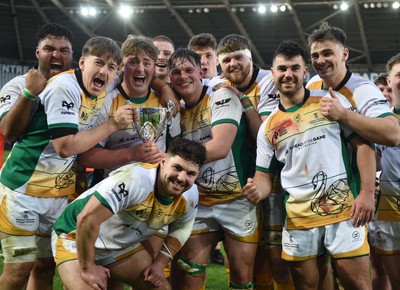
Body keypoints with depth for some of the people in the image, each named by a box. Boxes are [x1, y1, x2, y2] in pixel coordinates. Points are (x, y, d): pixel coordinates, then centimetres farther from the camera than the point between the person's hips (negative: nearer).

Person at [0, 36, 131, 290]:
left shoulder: (101, 94, 5)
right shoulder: (65, 86, -19)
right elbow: (65, 146, -27)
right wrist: (112, 124, -20)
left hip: (59, 193, 8)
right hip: (23, 190, -8)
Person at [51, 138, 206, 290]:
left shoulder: (190, 196, -12)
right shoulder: (137, 180, -36)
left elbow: (182, 227, 10)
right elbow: (87, 219, -37)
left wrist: (160, 264, -1)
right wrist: (88, 269, -28)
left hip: (122, 244, 7)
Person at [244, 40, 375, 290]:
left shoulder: (331, 101, 2)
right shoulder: (268, 127, 10)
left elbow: (364, 144, -1)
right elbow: (264, 175, 12)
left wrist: (368, 193, -11)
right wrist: (258, 190, -13)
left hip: (344, 210, -3)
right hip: (298, 219, 3)